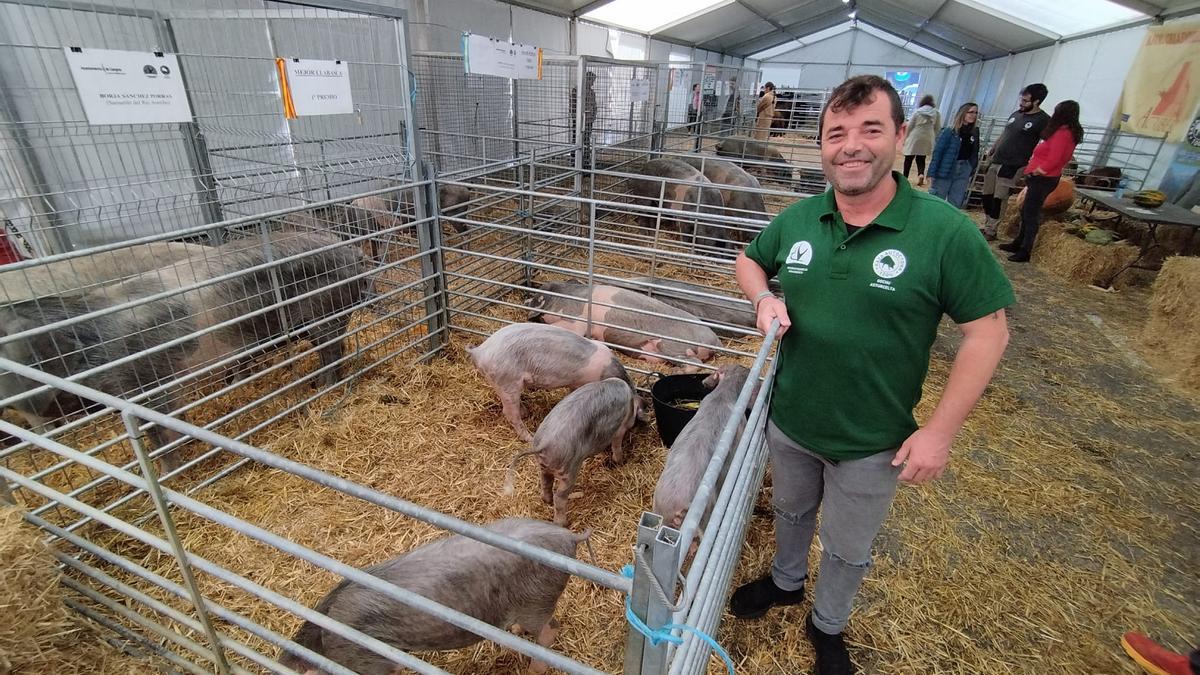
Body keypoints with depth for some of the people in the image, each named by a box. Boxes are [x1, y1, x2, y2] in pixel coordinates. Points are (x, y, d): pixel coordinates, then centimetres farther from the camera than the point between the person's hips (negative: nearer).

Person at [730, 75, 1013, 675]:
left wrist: (940, 430, -16)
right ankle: (786, 581, 60)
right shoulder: (797, 219, -7)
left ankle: (827, 625, 51)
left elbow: (987, 329, -14)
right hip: (788, 422, 4)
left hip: (871, 444, -3)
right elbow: (748, 260, 11)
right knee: (791, 511, 30)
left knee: (847, 550, 21)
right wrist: (764, 297, -11)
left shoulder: (945, 231, -19)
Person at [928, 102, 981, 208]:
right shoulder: (949, 131, -11)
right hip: (945, 171, -5)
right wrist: (932, 173, -14)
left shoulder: (974, 132, 5)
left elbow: (974, 153, 10)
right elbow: (937, 152, -11)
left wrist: (972, 172, 9)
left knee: (955, 204, 10)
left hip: (963, 173, 5)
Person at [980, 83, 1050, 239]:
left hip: (1011, 166, -7)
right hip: (994, 161, 7)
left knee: (998, 199, -6)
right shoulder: (1016, 114, 11)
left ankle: (990, 232, 2)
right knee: (987, 196, 9)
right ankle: (987, 226, 21)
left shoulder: (1043, 120, -8)